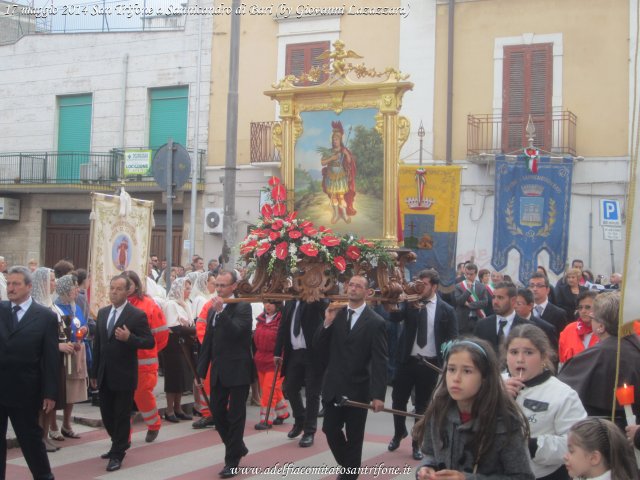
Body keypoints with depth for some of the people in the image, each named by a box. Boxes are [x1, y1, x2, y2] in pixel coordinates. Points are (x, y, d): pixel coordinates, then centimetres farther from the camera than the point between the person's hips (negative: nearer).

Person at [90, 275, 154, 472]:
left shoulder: (137, 315, -10)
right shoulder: (103, 312, 9)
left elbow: (150, 342, -12)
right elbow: (97, 343, 12)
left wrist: (129, 338, -28)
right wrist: (94, 373, 12)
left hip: (124, 375, -6)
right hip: (104, 375, 6)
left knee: (122, 416, 2)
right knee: (106, 414, 14)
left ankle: (117, 454, 13)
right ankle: (119, 444, 35)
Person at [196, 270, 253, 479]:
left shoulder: (243, 307, -9)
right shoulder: (213, 309, 12)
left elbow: (236, 332, -25)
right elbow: (208, 340, 16)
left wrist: (221, 311, -29)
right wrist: (201, 370, 14)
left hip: (237, 370, -7)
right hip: (218, 371, 7)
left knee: (235, 415, 0)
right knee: (217, 412, 12)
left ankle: (232, 461, 8)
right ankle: (237, 447, 31)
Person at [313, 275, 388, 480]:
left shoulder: (375, 322, -8)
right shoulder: (335, 314, 5)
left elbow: (379, 362, -12)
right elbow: (318, 347, 3)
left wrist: (379, 395, -18)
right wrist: (327, 323, -13)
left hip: (358, 389, -4)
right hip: (334, 387, 4)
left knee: (354, 436, 7)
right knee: (330, 430, 9)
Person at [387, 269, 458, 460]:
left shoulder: (446, 310, -2)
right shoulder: (410, 303, 1)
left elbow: (453, 340, -2)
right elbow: (395, 317, -16)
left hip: (430, 365, -1)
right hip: (407, 361, 1)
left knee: (422, 405, 9)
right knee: (398, 400, 9)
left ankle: (417, 443, 25)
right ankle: (399, 432, 36)